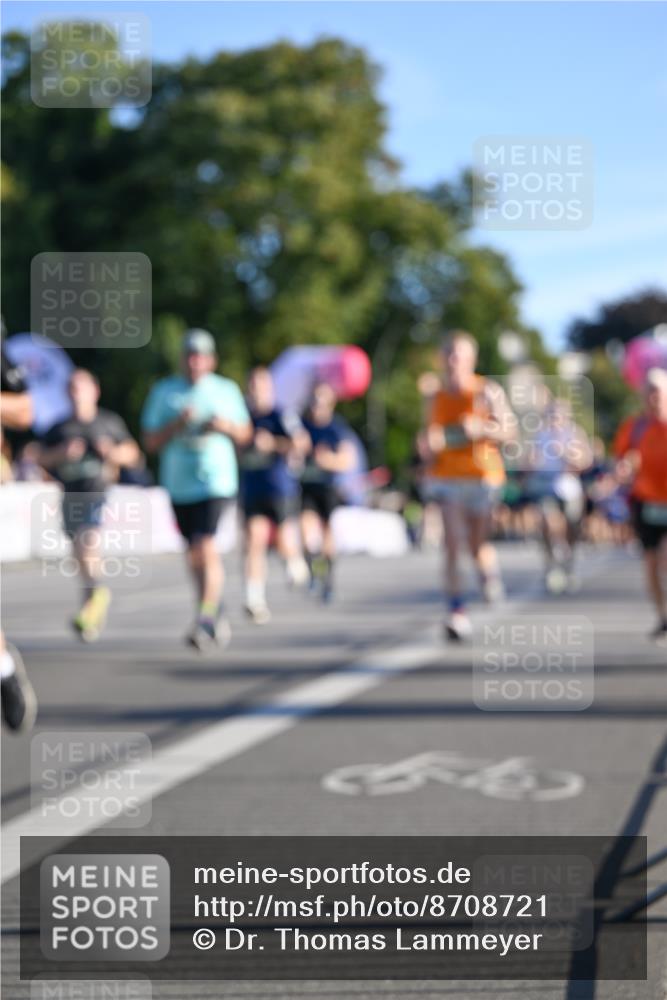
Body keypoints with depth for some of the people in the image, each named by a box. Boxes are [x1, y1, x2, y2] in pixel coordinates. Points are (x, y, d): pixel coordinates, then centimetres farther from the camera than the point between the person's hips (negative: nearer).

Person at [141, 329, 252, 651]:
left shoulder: (227, 390, 6)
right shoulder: (164, 391, 6)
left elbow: (244, 436, 13)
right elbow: (150, 441, 4)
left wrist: (226, 426, -8)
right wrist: (177, 425, -13)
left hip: (216, 481, -3)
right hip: (179, 484, 3)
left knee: (205, 546, -18)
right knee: (194, 554, 10)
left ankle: (204, 620, -17)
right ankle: (216, 615, 26)